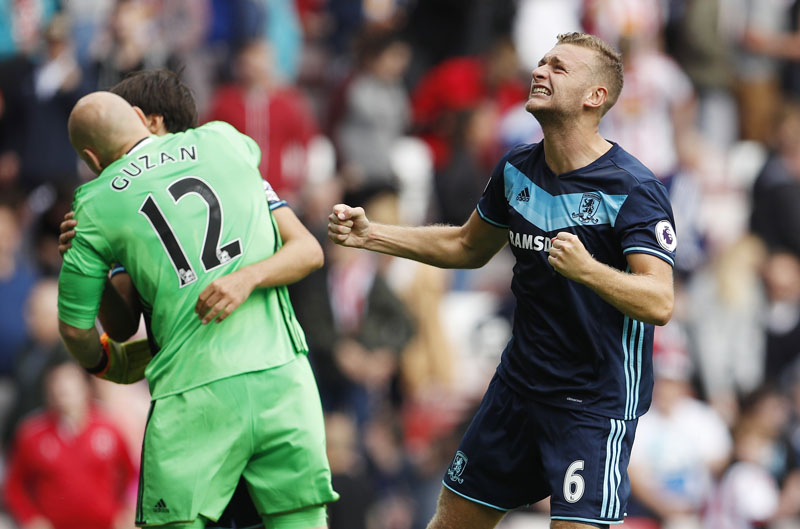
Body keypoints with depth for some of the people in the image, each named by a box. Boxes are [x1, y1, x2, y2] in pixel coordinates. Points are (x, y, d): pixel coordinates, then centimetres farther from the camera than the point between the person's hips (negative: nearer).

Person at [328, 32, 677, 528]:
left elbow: (659, 303, -27)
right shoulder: (518, 169, 4)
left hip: (597, 402, -7)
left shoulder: (634, 189, -17)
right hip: (519, 384, 7)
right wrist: (370, 234, 15)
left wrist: (587, 269, -44)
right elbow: (469, 246, 23)